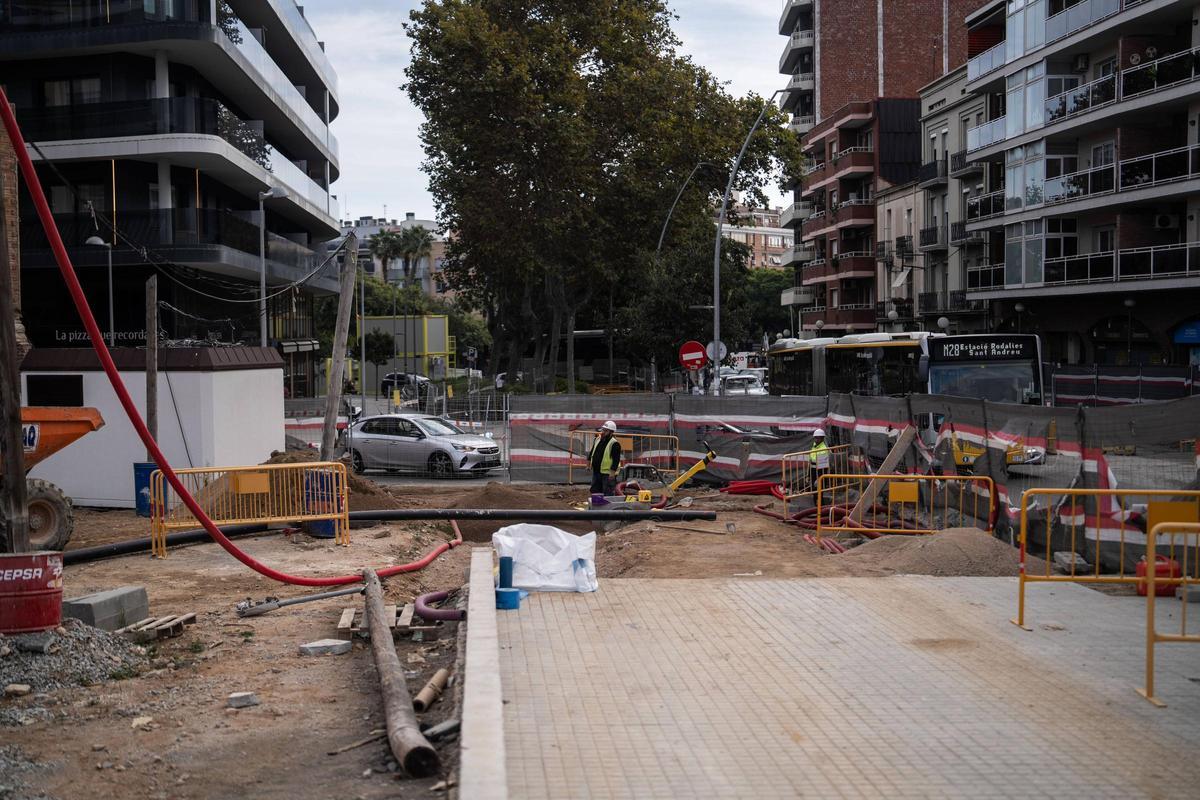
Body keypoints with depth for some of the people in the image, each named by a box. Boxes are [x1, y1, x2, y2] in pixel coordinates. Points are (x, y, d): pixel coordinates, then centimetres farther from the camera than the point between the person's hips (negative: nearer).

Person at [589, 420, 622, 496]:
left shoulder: (614, 444, -16)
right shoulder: (598, 439, 9)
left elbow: (616, 460, -19)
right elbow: (592, 451, 23)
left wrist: (613, 472, -23)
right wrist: (589, 460, 22)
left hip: (608, 473, -8)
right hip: (596, 472, 8)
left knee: (608, 494, -5)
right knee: (594, 491, 15)